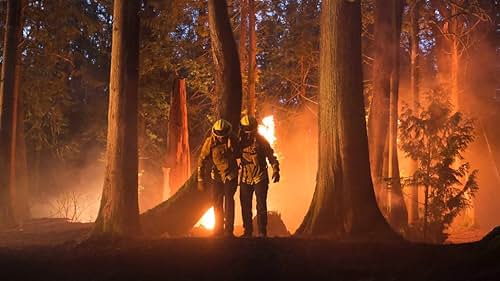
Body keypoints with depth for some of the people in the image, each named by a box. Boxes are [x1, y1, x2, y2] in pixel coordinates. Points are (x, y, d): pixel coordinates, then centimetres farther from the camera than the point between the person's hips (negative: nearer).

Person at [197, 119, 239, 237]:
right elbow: (202, 161, -9)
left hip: (231, 175, -1)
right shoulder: (210, 142, -14)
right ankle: (218, 229, 18)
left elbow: (237, 154, 10)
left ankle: (229, 230, -5)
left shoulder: (233, 140, -10)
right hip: (217, 175, 1)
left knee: (229, 201, -9)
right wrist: (201, 180, -9)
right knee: (217, 203, 6)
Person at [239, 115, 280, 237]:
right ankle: (248, 231, 18)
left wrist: (276, 170, -10)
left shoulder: (261, 140, -5)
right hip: (245, 178, 3)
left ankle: (262, 232, 2)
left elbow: (271, 155, -2)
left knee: (261, 206, -4)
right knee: (245, 206, 7)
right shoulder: (239, 140, 3)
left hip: (260, 178, -3)